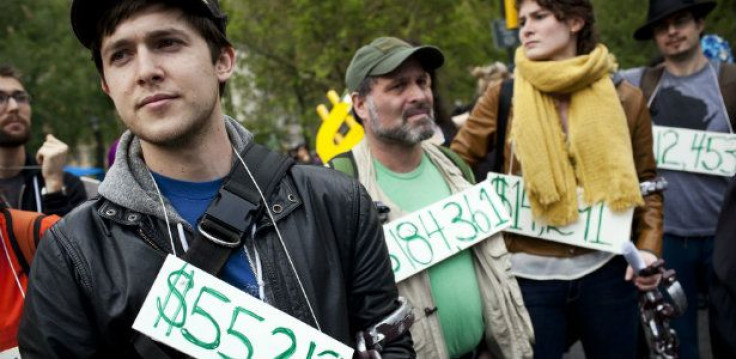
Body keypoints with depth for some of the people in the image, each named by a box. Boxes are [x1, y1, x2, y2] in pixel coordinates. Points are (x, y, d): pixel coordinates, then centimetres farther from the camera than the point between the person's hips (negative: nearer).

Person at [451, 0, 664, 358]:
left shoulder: (624, 98, 1)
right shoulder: (503, 97, -2)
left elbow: (645, 181, 8)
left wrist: (648, 247, -4)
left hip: (605, 269, 1)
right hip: (530, 273, -1)